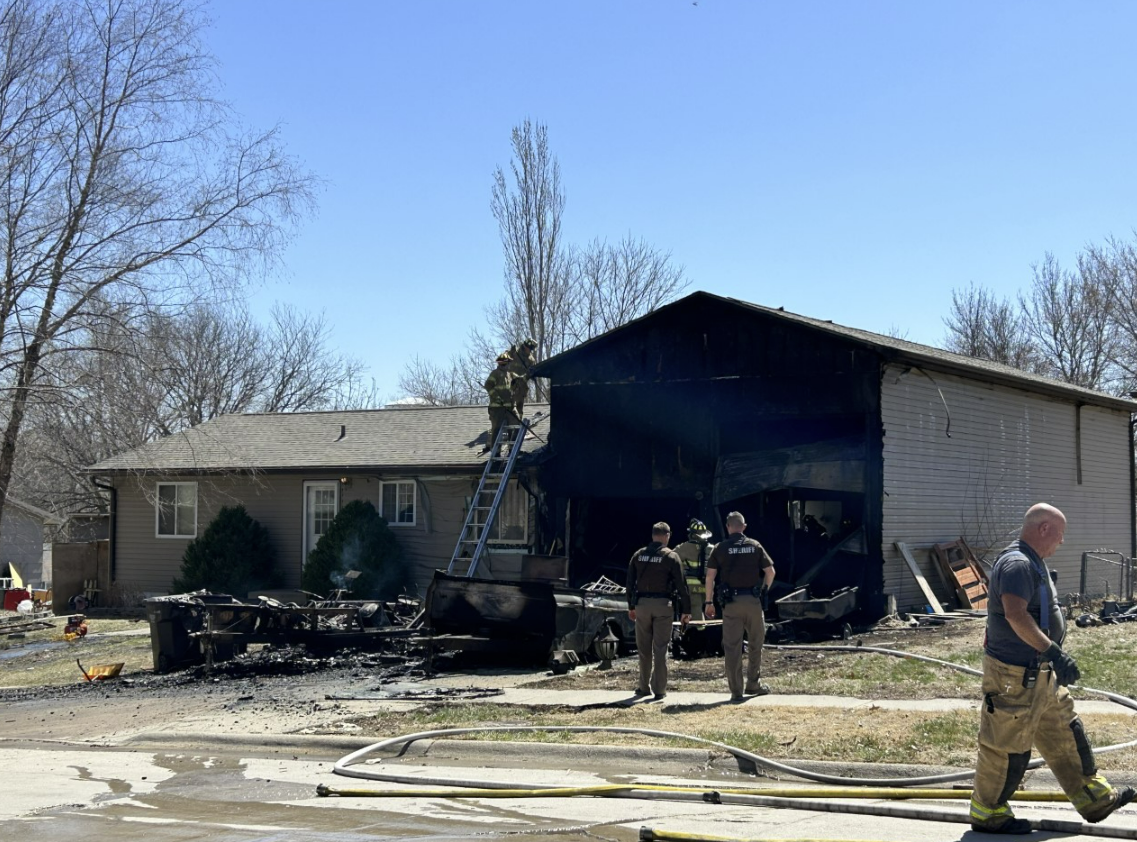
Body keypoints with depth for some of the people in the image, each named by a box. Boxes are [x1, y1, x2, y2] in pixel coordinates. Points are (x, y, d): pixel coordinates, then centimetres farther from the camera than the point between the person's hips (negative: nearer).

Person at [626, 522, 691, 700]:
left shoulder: (638, 555, 6)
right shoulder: (671, 557, -4)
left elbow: (630, 582, 9)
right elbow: (681, 585, -6)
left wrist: (631, 606, 17)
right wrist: (686, 610, 0)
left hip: (642, 604, 3)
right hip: (662, 605, -3)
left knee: (644, 649, 12)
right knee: (660, 648, 1)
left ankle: (644, 687, 18)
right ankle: (659, 689, 1)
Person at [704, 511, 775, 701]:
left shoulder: (720, 548, 1)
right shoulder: (755, 546, 4)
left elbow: (710, 576, -3)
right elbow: (770, 572, 4)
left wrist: (709, 602, 2)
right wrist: (764, 591, 18)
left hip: (731, 601, -1)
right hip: (753, 600, 1)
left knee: (732, 646, 3)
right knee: (756, 644, 15)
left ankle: (736, 691, 2)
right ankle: (753, 684, 20)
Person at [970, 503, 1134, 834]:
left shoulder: (1032, 564, 14)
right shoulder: (1017, 564, -20)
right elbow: (1016, 615, -33)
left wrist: (1053, 657, 28)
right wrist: (1053, 652, -37)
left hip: (1040, 673, 11)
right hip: (1015, 674, -11)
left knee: (1065, 736, 18)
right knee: (1008, 748, 0)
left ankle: (1094, 799, 29)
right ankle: (987, 814, 12)